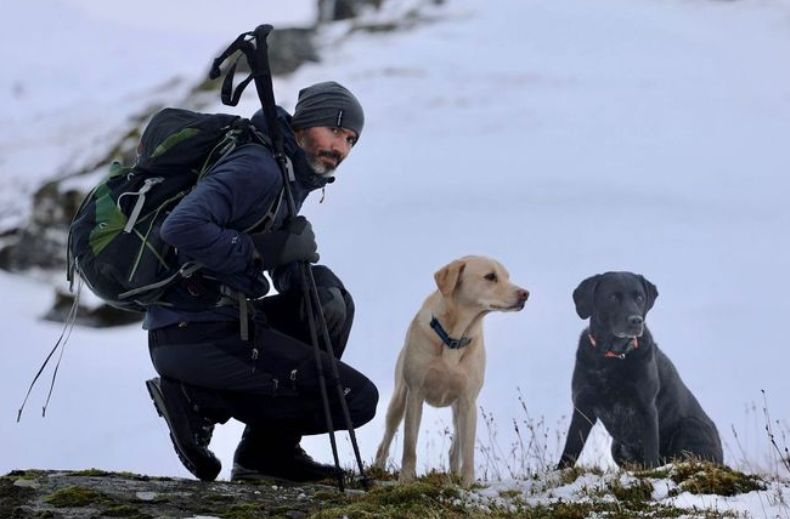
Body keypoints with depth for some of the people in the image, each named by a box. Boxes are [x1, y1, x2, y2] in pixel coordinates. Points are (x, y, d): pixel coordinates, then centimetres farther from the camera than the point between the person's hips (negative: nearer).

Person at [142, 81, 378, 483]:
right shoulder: (258, 168, -13)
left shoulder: (293, 177, 19)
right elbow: (181, 228, -26)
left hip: (218, 324, 10)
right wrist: (261, 249, -19)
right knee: (358, 399, -6)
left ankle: (269, 451, 13)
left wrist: (317, 281, -1)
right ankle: (201, 400, -6)